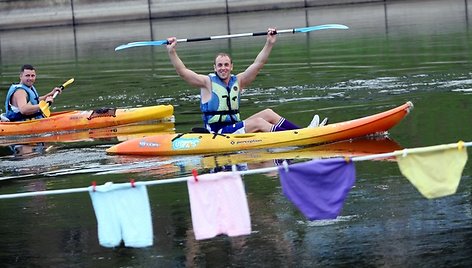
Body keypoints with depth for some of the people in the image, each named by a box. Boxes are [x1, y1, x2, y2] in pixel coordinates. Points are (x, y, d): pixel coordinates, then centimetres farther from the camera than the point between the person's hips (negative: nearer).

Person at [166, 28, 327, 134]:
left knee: (268, 113, -8)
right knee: (258, 122, -22)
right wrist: (171, 52, -24)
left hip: (234, 127, 7)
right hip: (218, 132, -7)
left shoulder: (238, 81, 11)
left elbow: (258, 64, 7)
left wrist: (269, 44, -2)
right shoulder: (208, 83, -3)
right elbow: (182, 72, -13)